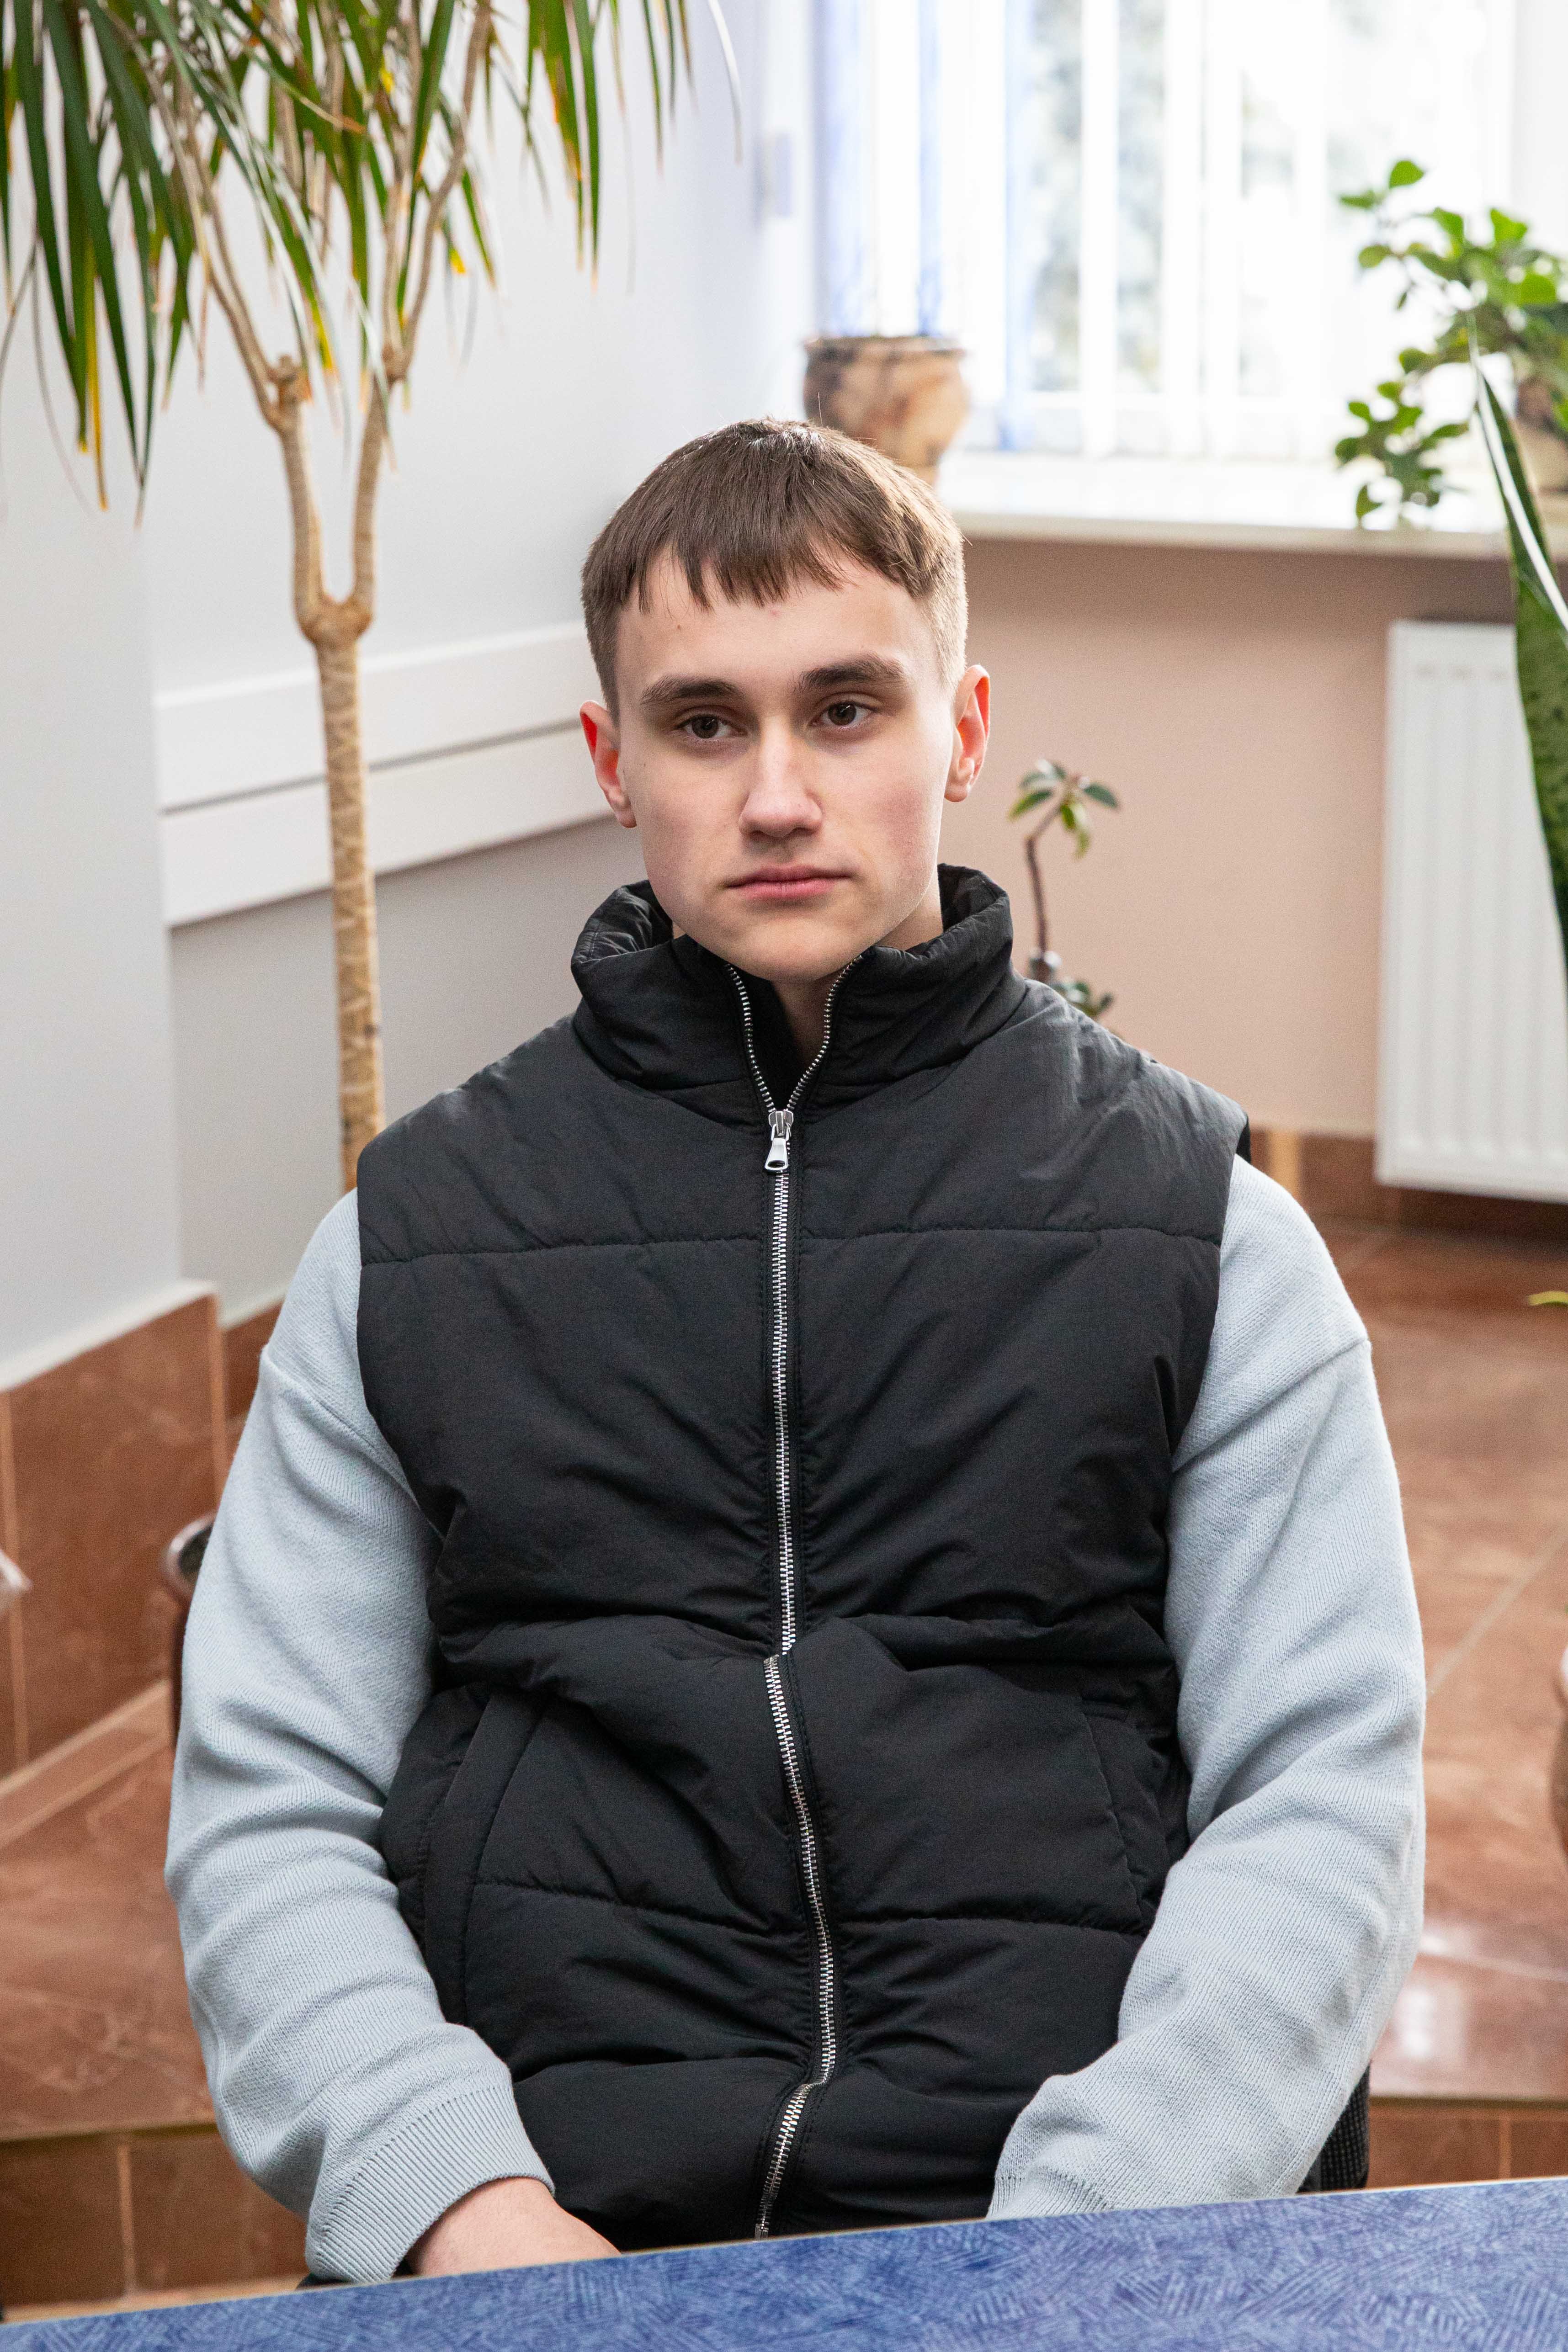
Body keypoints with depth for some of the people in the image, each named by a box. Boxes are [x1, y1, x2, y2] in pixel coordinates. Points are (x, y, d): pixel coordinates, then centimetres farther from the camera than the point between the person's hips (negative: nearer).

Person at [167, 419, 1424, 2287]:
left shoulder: (1201, 1222, 10)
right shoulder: (417, 1231, 13)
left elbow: (1323, 1805, 4)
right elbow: (264, 1806, 9)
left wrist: (1082, 2225, -11)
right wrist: (459, 2199, -8)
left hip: (1055, 2219, 0)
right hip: (553, 2228, 0)